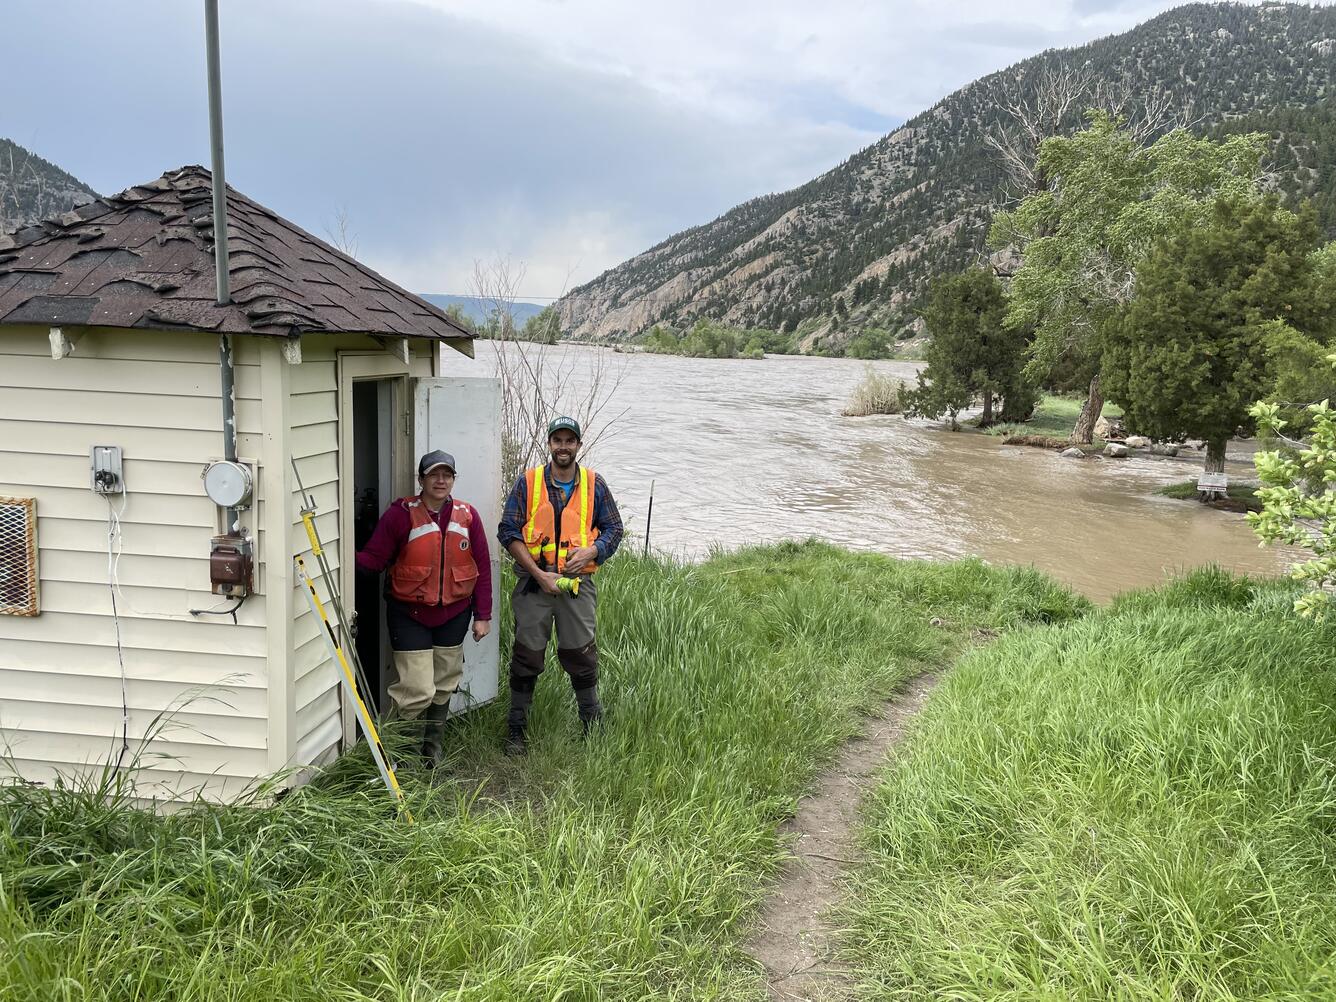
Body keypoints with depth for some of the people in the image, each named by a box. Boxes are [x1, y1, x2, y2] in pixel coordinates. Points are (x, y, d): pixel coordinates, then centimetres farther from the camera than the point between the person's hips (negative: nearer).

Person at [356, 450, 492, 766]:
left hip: (453, 613, 4)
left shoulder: (468, 515, 0)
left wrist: (482, 615, 2)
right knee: (418, 689, -9)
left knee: (444, 685, 15)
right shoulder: (401, 513, -10)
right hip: (410, 613, -4)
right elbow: (373, 558, -11)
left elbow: (482, 566, 4)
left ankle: (432, 746, 35)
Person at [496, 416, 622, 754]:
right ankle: (516, 730, 18)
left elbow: (614, 529, 11)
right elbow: (508, 531, -2)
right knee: (527, 656, 6)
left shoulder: (594, 484, 6)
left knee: (581, 655, 6)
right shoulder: (527, 483, 0)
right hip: (534, 583, -1)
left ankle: (594, 726, 22)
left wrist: (589, 552, -10)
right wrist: (539, 574, -11)